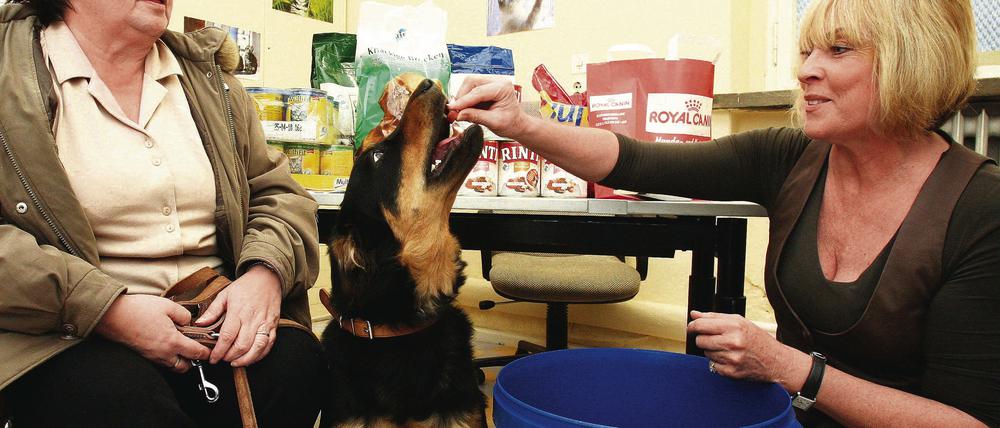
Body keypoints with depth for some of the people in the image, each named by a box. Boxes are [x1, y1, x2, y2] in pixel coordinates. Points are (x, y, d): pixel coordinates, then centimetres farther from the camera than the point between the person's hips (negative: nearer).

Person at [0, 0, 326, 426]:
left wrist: (266, 273, -8)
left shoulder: (208, 76, 14)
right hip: (74, 335, -4)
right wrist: (106, 308, -20)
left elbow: (277, 192, 13)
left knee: (297, 361, -24)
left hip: (220, 316, 5)